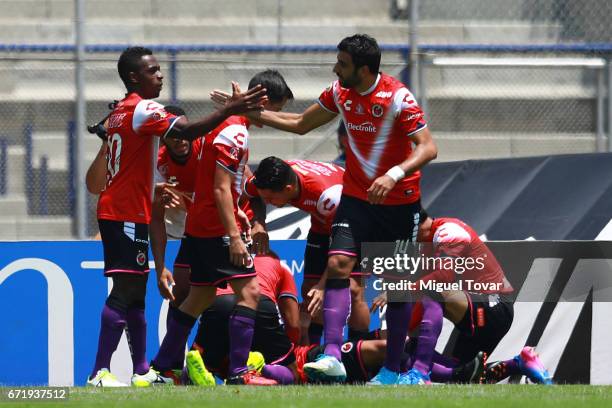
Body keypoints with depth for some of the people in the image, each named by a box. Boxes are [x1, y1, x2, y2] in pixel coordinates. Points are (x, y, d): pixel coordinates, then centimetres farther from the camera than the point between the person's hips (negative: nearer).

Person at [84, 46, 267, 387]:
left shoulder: (120, 112, 17)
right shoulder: (142, 109, -13)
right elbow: (187, 131, -27)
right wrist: (228, 110, -29)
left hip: (115, 211, 10)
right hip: (128, 214, -10)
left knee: (136, 291, 13)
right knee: (125, 289, -13)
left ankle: (142, 371, 17)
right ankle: (100, 373, -19)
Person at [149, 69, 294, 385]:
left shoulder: (230, 124, 14)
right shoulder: (234, 132, -17)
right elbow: (221, 189, -21)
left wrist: (236, 212, 17)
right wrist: (234, 237, -24)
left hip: (200, 226, 10)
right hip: (217, 229, -10)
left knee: (200, 297, 16)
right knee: (249, 291, -13)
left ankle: (161, 367, 20)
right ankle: (238, 373, -17)